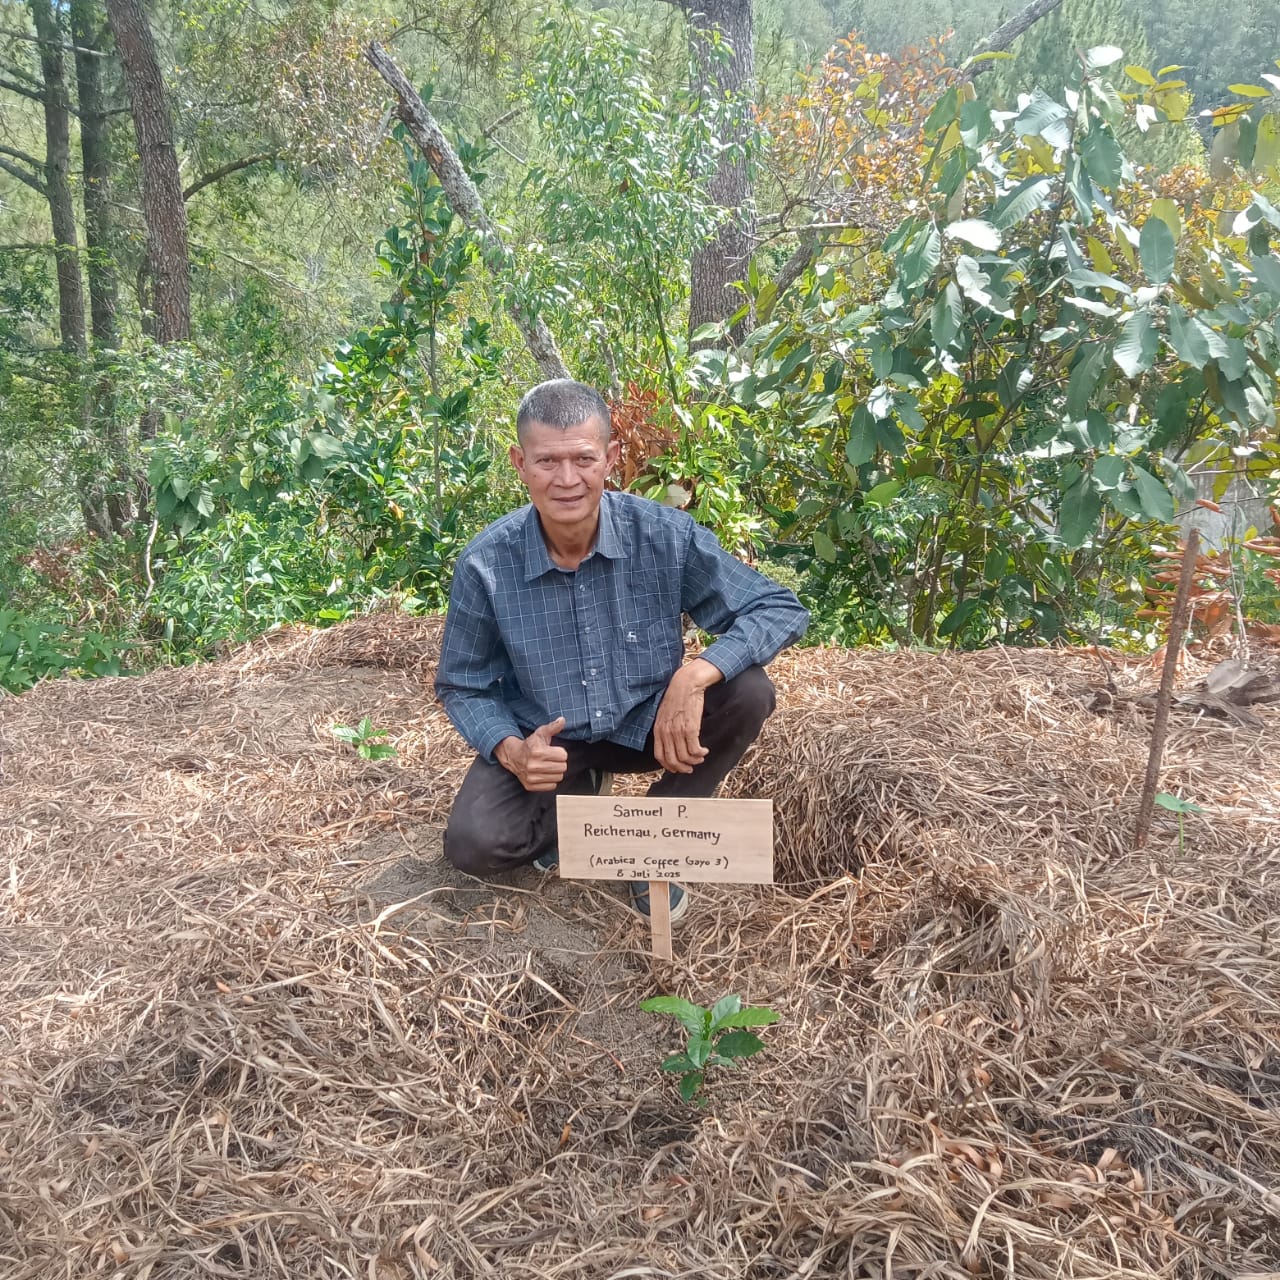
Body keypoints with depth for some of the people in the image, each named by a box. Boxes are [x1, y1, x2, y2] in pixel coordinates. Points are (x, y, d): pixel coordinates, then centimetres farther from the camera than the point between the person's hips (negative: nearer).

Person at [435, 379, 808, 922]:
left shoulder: (664, 534, -21)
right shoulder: (485, 565, -20)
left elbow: (781, 608, -18)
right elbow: (462, 686, -5)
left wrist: (696, 674, -35)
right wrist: (510, 749, -27)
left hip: (650, 722, 1)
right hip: (544, 739, 0)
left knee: (747, 692, -25)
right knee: (474, 844, -24)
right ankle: (577, 801, 11)